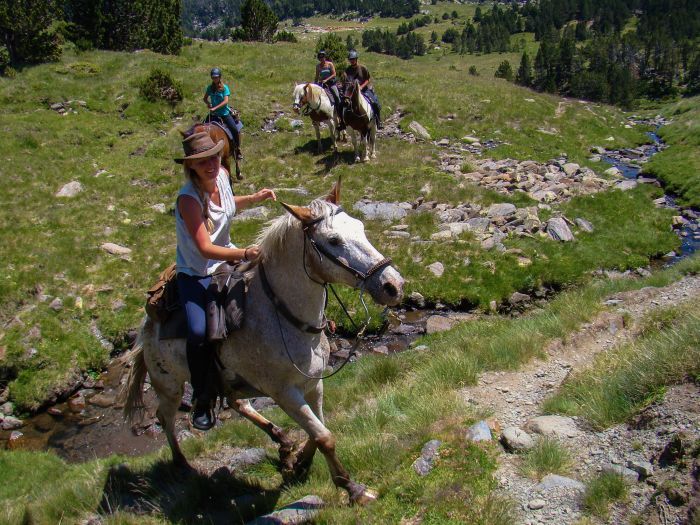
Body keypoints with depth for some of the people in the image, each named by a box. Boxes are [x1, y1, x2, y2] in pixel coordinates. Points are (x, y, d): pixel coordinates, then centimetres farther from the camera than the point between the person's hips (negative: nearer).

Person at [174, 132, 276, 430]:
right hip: (196, 274, -7)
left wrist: (255, 198, 4)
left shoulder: (221, 176, -4)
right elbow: (205, 248, -30)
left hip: (227, 259, 7)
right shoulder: (188, 198, -25)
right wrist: (244, 254, -43)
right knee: (198, 332, -26)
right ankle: (202, 399, -4)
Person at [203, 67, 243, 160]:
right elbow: (205, 98, 15)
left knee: (235, 129, -16)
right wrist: (208, 103, -7)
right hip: (213, 114, 4)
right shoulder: (210, 88, 4)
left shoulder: (224, 88, -7)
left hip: (224, 113, -4)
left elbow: (225, 101, -17)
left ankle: (238, 150, -1)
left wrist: (215, 108, -25)